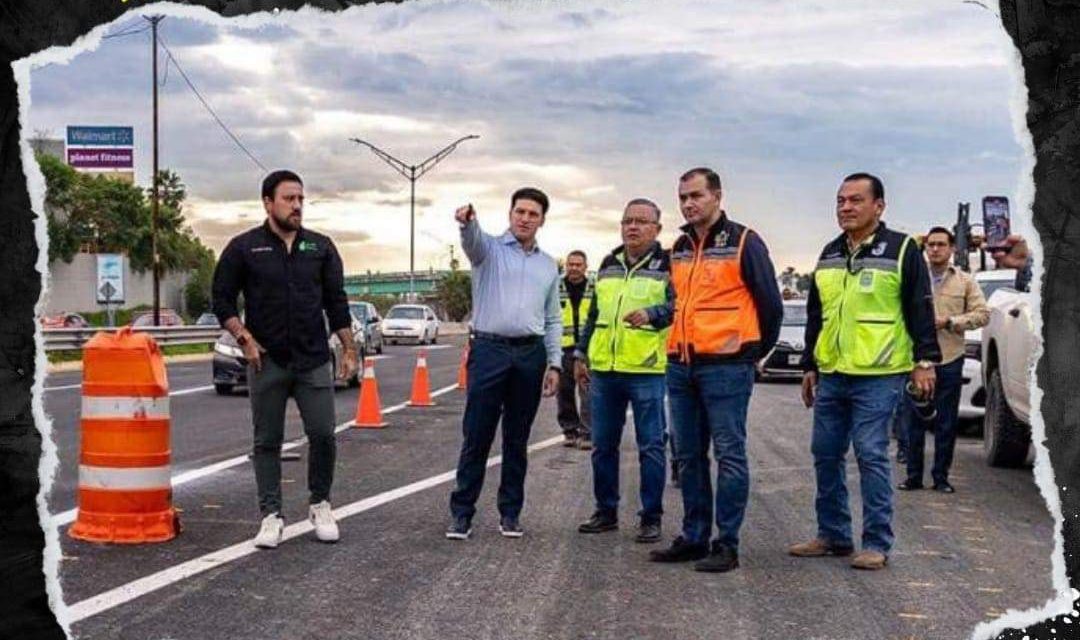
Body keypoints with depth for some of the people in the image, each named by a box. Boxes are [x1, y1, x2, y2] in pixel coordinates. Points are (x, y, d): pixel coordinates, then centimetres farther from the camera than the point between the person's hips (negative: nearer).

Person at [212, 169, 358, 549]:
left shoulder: (320, 247, 8)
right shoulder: (244, 248, 2)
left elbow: (336, 303, 9)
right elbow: (222, 299, 3)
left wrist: (349, 350, 5)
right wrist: (244, 339, -8)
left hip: (314, 361, 1)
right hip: (267, 362, -1)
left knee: (323, 435, -3)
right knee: (267, 442, 5)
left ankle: (320, 505, 18)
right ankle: (271, 516, 13)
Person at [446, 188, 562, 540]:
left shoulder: (549, 266, 16)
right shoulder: (490, 249, 4)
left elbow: (552, 320, 17)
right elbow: (472, 240, -22)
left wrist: (554, 363, 8)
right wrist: (467, 221, -46)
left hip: (530, 355, 4)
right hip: (489, 349, -3)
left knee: (517, 440, 9)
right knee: (476, 436, -2)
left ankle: (510, 512, 17)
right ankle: (461, 511, 5)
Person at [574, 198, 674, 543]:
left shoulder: (667, 265, -1)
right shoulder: (609, 265, 17)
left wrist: (652, 314, -30)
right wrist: (581, 354, 21)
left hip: (648, 371, -6)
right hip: (603, 370, 6)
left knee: (651, 446, 0)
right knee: (603, 446, 11)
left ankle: (651, 517, 9)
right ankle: (606, 511, 23)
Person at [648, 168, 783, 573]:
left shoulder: (743, 242, -4)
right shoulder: (679, 249, 16)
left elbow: (770, 302, -1)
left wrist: (756, 351, 5)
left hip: (726, 366, -7)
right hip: (681, 367, 7)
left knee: (729, 455, -3)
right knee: (688, 456, 10)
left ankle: (727, 544, 2)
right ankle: (694, 538, 19)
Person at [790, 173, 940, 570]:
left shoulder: (901, 250, -3)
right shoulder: (830, 255, 16)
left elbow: (921, 310, -5)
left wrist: (924, 361, -10)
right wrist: (810, 366, 20)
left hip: (878, 377, -7)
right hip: (831, 375, 7)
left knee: (871, 455, -7)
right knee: (826, 455, 9)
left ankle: (877, 544, 2)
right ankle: (833, 535, 21)